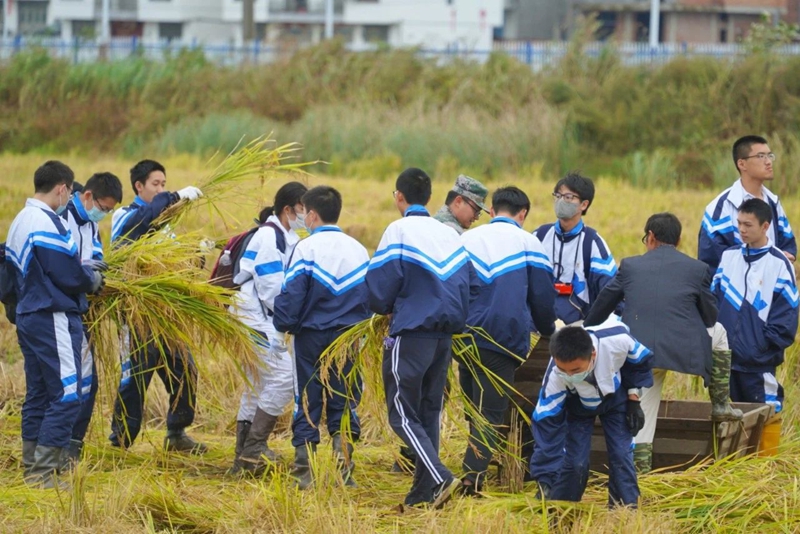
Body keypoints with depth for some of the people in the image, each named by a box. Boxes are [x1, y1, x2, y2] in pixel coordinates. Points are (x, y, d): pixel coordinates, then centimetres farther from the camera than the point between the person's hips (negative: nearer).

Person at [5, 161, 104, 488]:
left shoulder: (19, 222, 12)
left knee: (38, 395, 14)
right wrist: (94, 280, 2)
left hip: (28, 317, 10)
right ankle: (44, 473, -12)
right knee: (66, 396, -8)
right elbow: (69, 276, -19)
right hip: (54, 320, -10)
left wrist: (86, 271, 14)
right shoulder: (49, 224, -18)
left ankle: (32, 468, 17)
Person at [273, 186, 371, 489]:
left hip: (311, 335, -3)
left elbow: (291, 294, -10)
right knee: (343, 403, 9)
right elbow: (369, 296, 11)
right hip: (348, 336, 3)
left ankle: (303, 471, 3)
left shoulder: (307, 248, -9)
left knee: (307, 402, 4)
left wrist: (282, 328, 2)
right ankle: (344, 468, 0)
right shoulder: (359, 251, 7)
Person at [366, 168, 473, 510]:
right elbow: (466, 284, 11)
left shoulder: (399, 231, -8)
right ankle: (423, 494, 11)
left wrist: (384, 308, 13)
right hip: (445, 335, 6)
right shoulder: (451, 235, 10)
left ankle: (440, 478, -21)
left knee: (403, 414, -3)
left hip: (410, 334, -6)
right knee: (429, 414, 13)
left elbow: (380, 288, -8)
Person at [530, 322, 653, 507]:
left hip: (615, 397, 1)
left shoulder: (618, 340, -40)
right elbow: (547, 426, -33)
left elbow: (639, 360, -13)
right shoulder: (555, 376, -40)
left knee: (621, 455, -7)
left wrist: (633, 400, -8)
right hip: (578, 406, -1)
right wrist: (545, 481, -34)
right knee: (574, 461, -8)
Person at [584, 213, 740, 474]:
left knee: (642, 415, 11)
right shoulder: (697, 269, 7)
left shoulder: (630, 266, 11)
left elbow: (603, 304, 22)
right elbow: (710, 317, 16)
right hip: (685, 350, -2)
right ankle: (720, 405, 25)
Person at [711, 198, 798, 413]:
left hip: (759, 365, -5)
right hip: (725, 361, 5)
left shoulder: (778, 264, -6)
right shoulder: (729, 257, 9)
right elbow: (713, 300, 13)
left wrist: (764, 347, -12)